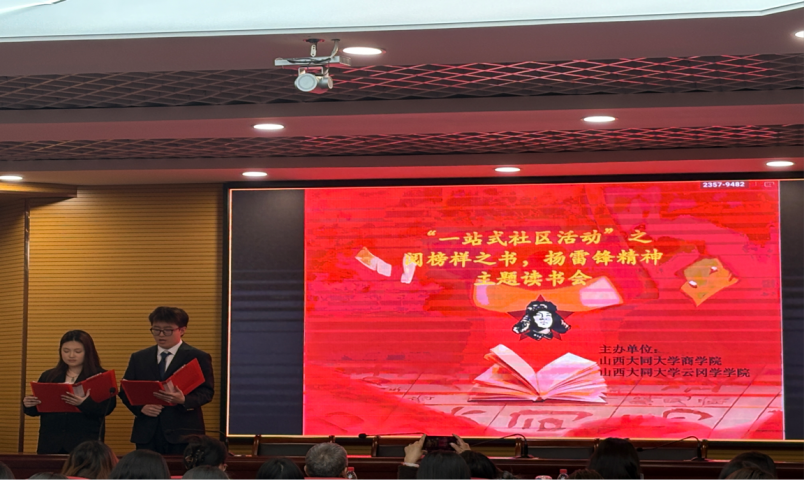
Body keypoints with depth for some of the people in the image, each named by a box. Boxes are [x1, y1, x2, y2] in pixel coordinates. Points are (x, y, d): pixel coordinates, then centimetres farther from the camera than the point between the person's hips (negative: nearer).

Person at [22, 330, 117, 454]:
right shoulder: (48, 376, 15)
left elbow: (107, 407, -12)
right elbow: (37, 409, 15)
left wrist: (84, 404, -31)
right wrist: (29, 405, -8)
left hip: (85, 444, -3)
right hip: (50, 443, 3)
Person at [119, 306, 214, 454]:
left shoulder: (198, 358, 4)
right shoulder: (138, 358, 15)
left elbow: (207, 391, -3)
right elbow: (125, 391, 12)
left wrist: (184, 400, -23)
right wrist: (141, 407, -8)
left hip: (183, 433, -3)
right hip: (146, 433, 3)